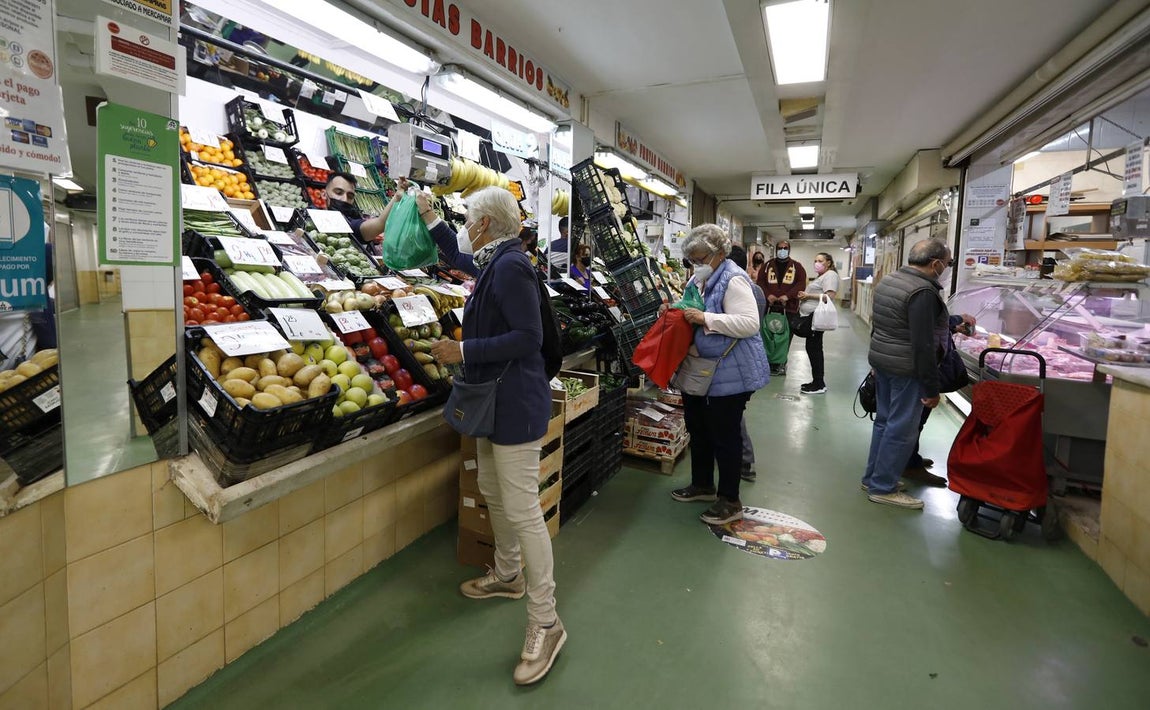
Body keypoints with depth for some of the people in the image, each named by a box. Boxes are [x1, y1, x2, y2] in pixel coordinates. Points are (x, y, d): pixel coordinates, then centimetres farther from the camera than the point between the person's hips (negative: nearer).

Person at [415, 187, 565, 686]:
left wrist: (463, 352, -20)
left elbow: (528, 337, -24)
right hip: (496, 399, 11)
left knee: (522, 510, -6)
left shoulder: (511, 266, -19)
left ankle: (546, 624, 7)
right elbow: (459, 259, 34)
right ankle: (508, 575, 43)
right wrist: (429, 219, 35)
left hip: (515, 405, -11)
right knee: (492, 492, 22)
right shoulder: (493, 262, 11)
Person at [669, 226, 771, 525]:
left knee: (724, 435, 1)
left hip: (730, 373, -9)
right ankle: (702, 484, 38)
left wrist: (705, 318, -30)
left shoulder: (733, 280, -18)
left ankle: (730, 501, 17)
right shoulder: (699, 279, 10)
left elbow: (749, 324, -27)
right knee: (697, 428, 19)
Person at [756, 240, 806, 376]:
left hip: (789, 308, -1)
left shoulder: (796, 266, 8)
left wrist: (788, 296, -14)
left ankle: (781, 364, 9)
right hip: (770, 306, 1)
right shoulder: (768, 265, 12)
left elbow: (801, 283, 0)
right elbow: (760, 281, 7)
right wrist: (767, 295, -10)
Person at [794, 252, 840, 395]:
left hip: (816, 317, -11)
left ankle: (819, 385, -2)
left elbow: (829, 296, -21)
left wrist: (808, 295, -15)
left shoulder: (830, 275, -9)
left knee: (814, 349, -8)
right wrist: (805, 295, 9)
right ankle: (817, 381, 20)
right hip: (810, 316, 11)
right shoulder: (821, 276, 22)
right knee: (813, 349, 13)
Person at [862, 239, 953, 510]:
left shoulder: (888, 280, 9)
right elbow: (924, 344, -22)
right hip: (907, 369, -9)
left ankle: (873, 477, 27)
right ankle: (883, 487, 8)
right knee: (901, 429, 0)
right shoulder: (923, 292, -19)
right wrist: (931, 387, -18)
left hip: (881, 359, 10)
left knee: (884, 420, 18)